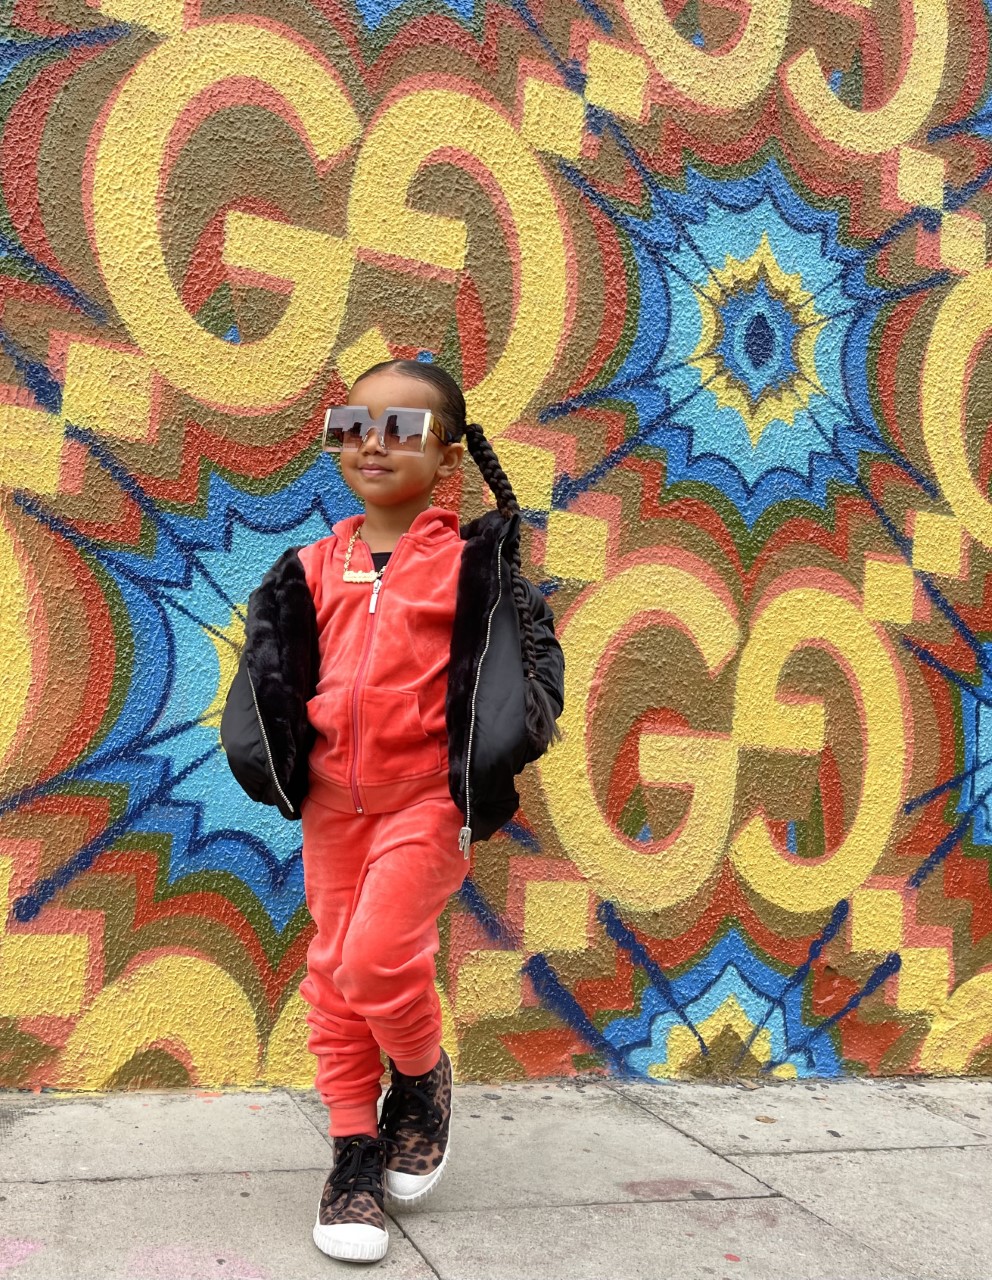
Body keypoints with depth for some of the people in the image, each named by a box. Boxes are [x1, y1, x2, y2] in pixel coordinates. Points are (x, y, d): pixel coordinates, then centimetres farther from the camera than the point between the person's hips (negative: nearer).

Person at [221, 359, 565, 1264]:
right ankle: (355, 1149, 24)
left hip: (427, 796, -4)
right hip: (333, 798, 5)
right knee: (334, 972, 8)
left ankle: (422, 1081, 18)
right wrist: (274, 761, 1)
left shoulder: (469, 561, -3)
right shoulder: (315, 568, 8)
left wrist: (488, 767, -17)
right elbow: (274, 676, 13)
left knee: (379, 956, -15)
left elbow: (515, 664, -5)